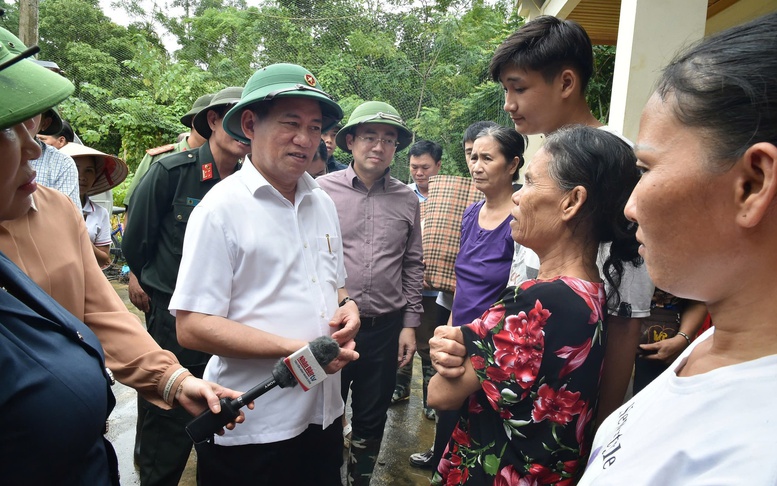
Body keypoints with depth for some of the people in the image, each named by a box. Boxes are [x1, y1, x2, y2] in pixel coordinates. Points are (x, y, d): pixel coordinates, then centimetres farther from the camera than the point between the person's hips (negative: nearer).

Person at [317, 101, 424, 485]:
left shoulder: (407, 199, 3)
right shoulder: (323, 189, -6)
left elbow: (413, 266, 8)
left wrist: (410, 323, 6)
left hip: (385, 328, 2)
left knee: (371, 419, 18)